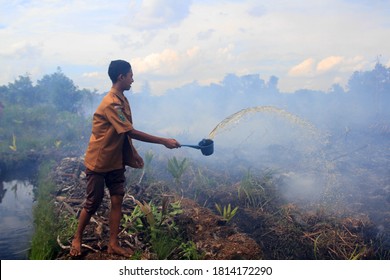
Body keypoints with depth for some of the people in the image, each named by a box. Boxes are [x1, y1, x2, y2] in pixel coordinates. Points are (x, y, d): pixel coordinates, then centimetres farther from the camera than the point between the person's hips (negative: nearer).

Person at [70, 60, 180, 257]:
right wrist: (164, 142, -25)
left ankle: (113, 244, 12)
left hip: (116, 162, 8)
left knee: (117, 201, 4)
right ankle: (77, 239, 24)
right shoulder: (111, 103, -24)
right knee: (92, 203, 4)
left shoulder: (122, 100, 7)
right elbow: (132, 132, -26)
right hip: (98, 162, -8)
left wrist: (133, 153, 15)